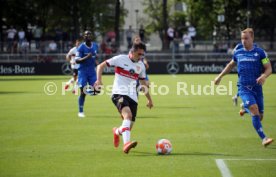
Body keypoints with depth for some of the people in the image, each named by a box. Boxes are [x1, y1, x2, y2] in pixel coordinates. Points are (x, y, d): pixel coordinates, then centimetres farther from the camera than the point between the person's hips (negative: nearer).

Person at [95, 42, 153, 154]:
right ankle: (126, 143, -46)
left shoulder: (141, 66, 14)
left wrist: (149, 99, 30)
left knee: (128, 127, 3)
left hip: (133, 97, 6)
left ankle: (117, 132, 40)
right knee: (128, 115, -33)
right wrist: (99, 80, -16)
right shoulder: (121, 59, -2)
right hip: (119, 94, -6)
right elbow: (101, 66, 0)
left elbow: (143, 83, 28)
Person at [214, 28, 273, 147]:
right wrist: (220, 76, 27)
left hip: (257, 87, 0)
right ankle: (263, 138, -25)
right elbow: (231, 65, 27)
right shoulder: (238, 53, 8)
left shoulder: (260, 52, 0)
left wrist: (263, 76, -20)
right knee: (254, 109, -22)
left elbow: (269, 68, 0)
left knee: (259, 116, 6)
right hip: (243, 87, 0)